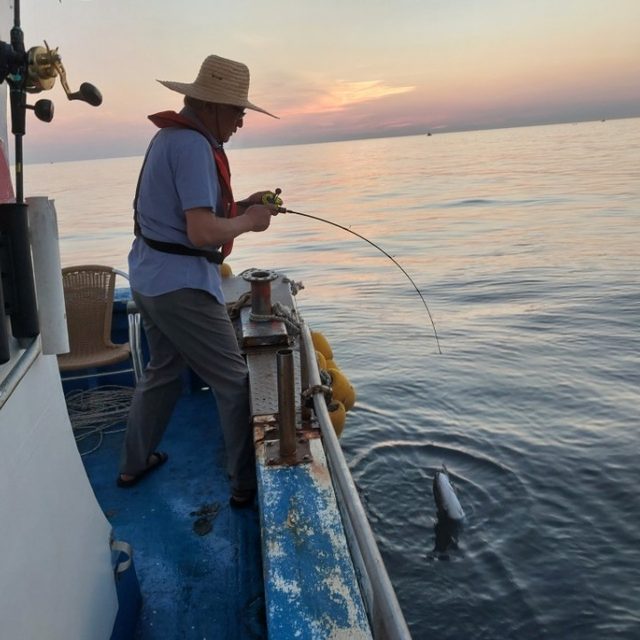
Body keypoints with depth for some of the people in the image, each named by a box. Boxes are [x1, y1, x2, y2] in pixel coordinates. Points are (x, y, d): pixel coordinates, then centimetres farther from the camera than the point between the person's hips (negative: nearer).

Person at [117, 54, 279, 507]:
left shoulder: (169, 136, 13)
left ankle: (134, 463, 37)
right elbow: (202, 232, -26)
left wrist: (239, 205, 10)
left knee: (163, 370, 23)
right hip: (181, 283, -10)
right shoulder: (194, 145, -18)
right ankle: (247, 484, 10)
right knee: (234, 381, 0)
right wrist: (248, 221, -9)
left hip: (150, 277, 10)